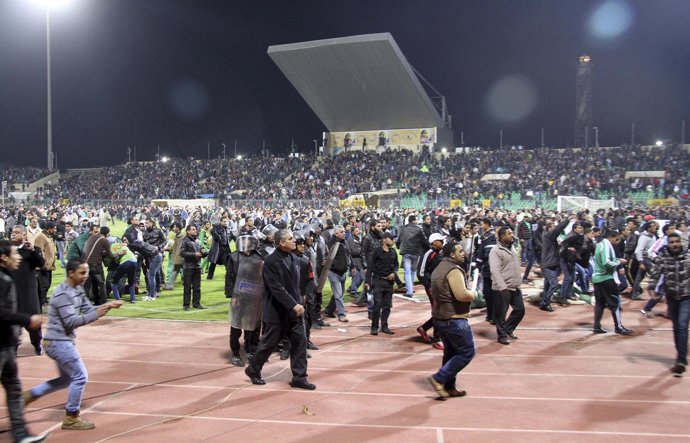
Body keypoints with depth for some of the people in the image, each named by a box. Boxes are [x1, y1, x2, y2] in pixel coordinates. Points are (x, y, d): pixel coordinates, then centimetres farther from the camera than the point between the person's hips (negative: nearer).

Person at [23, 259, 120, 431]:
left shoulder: (78, 290, 7)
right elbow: (71, 321, -24)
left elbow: (88, 309, 6)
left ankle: (30, 395, 29)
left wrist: (107, 306, -9)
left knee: (67, 378, 21)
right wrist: (96, 315, -29)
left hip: (62, 342, 10)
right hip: (58, 342, -10)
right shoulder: (63, 294, -21)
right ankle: (71, 418, 9)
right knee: (80, 376, -4)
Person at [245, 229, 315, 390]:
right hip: (278, 311, -6)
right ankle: (253, 370, 30)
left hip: (295, 309, 6)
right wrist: (293, 305, -26)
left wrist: (299, 303, 8)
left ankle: (299, 377, 13)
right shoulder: (271, 262, -16)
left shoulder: (294, 259, 6)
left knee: (300, 342, 3)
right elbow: (277, 288, -23)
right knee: (269, 342, 7)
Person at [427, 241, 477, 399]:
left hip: (440, 318, 10)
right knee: (467, 352, -1)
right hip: (454, 319, -10)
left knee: (450, 353, 17)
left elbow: (433, 293, 25)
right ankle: (439, 379, -4)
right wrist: (472, 294, -10)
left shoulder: (439, 268, 14)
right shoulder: (454, 269, -18)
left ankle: (449, 387, 21)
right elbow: (461, 295, -28)